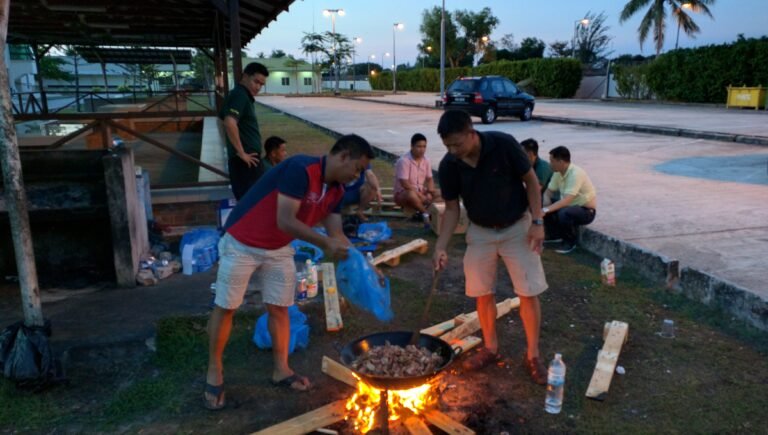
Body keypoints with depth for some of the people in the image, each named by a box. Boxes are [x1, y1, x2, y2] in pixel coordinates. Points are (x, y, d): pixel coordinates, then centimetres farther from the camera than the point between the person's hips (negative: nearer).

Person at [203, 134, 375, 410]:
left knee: (279, 307, 9)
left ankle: (281, 370, 23)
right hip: (241, 244, -7)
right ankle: (214, 372, 20)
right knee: (225, 308, 4)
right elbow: (285, 221, -32)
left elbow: (336, 235, 0)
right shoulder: (300, 169, -29)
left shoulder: (336, 191, -2)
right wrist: (326, 244, -30)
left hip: (279, 249, 8)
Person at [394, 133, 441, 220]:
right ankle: (425, 212, -15)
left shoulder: (425, 161, 1)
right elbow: (405, 184, -24)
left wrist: (431, 189, -13)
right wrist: (421, 196, -25)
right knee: (411, 195, -39)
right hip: (403, 193, -7)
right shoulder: (404, 161, -19)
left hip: (420, 192, 7)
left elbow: (429, 179, 11)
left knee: (438, 195, -11)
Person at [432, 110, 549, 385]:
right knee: (482, 293, 7)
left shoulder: (504, 145, -23)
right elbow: (452, 208, -4)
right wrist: (441, 247, -14)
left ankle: (532, 355, 15)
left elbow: (531, 181, -11)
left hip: (517, 227, -2)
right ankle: (490, 348, 26)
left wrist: (537, 222, -16)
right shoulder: (448, 166, -14)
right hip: (480, 231, 3)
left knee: (529, 292, -1)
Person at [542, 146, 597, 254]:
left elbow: (566, 200, -37)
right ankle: (556, 235, 8)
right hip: (569, 206, 8)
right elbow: (548, 191, 1)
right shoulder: (558, 173, -4)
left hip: (586, 211, -8)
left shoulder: (576, 173, -29)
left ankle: (570, 242, -9)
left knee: (563, 213, -37)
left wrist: (546, 210, -44)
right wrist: (546, 206, -22)